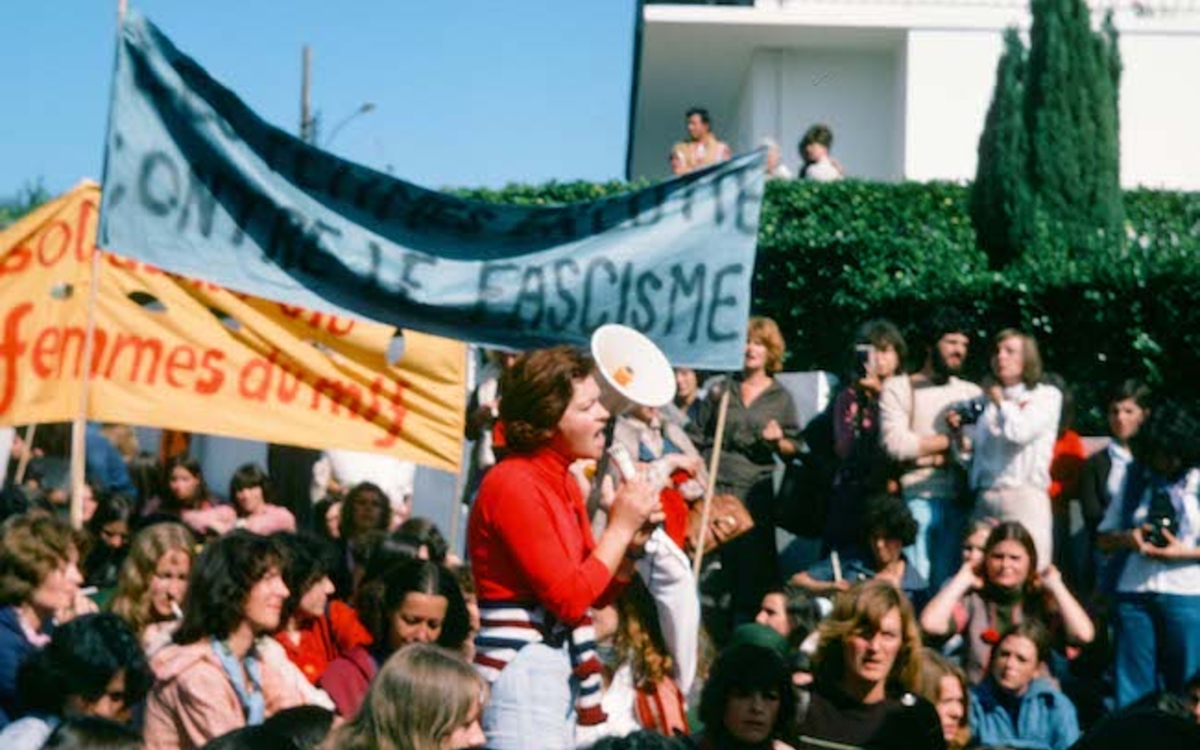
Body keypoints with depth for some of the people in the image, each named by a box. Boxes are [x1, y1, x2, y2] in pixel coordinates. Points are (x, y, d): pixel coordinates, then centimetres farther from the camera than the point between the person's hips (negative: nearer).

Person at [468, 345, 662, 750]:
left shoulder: (564, 482, 12)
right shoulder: (514, 484, -16)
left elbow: (597, 594, 16)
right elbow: (569, 598, -19)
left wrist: (635, 539, 0)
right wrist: (620, 526, -12)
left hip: (559, 668, 9)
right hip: (520, 670, -9)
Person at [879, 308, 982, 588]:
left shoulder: (972, 393, 15)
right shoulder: (898, 388, 5)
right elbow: (895, 444, -10)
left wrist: (926, 455, -10)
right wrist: (950, 440, -1)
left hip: (958, 502, 3)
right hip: (916, 500, -3)